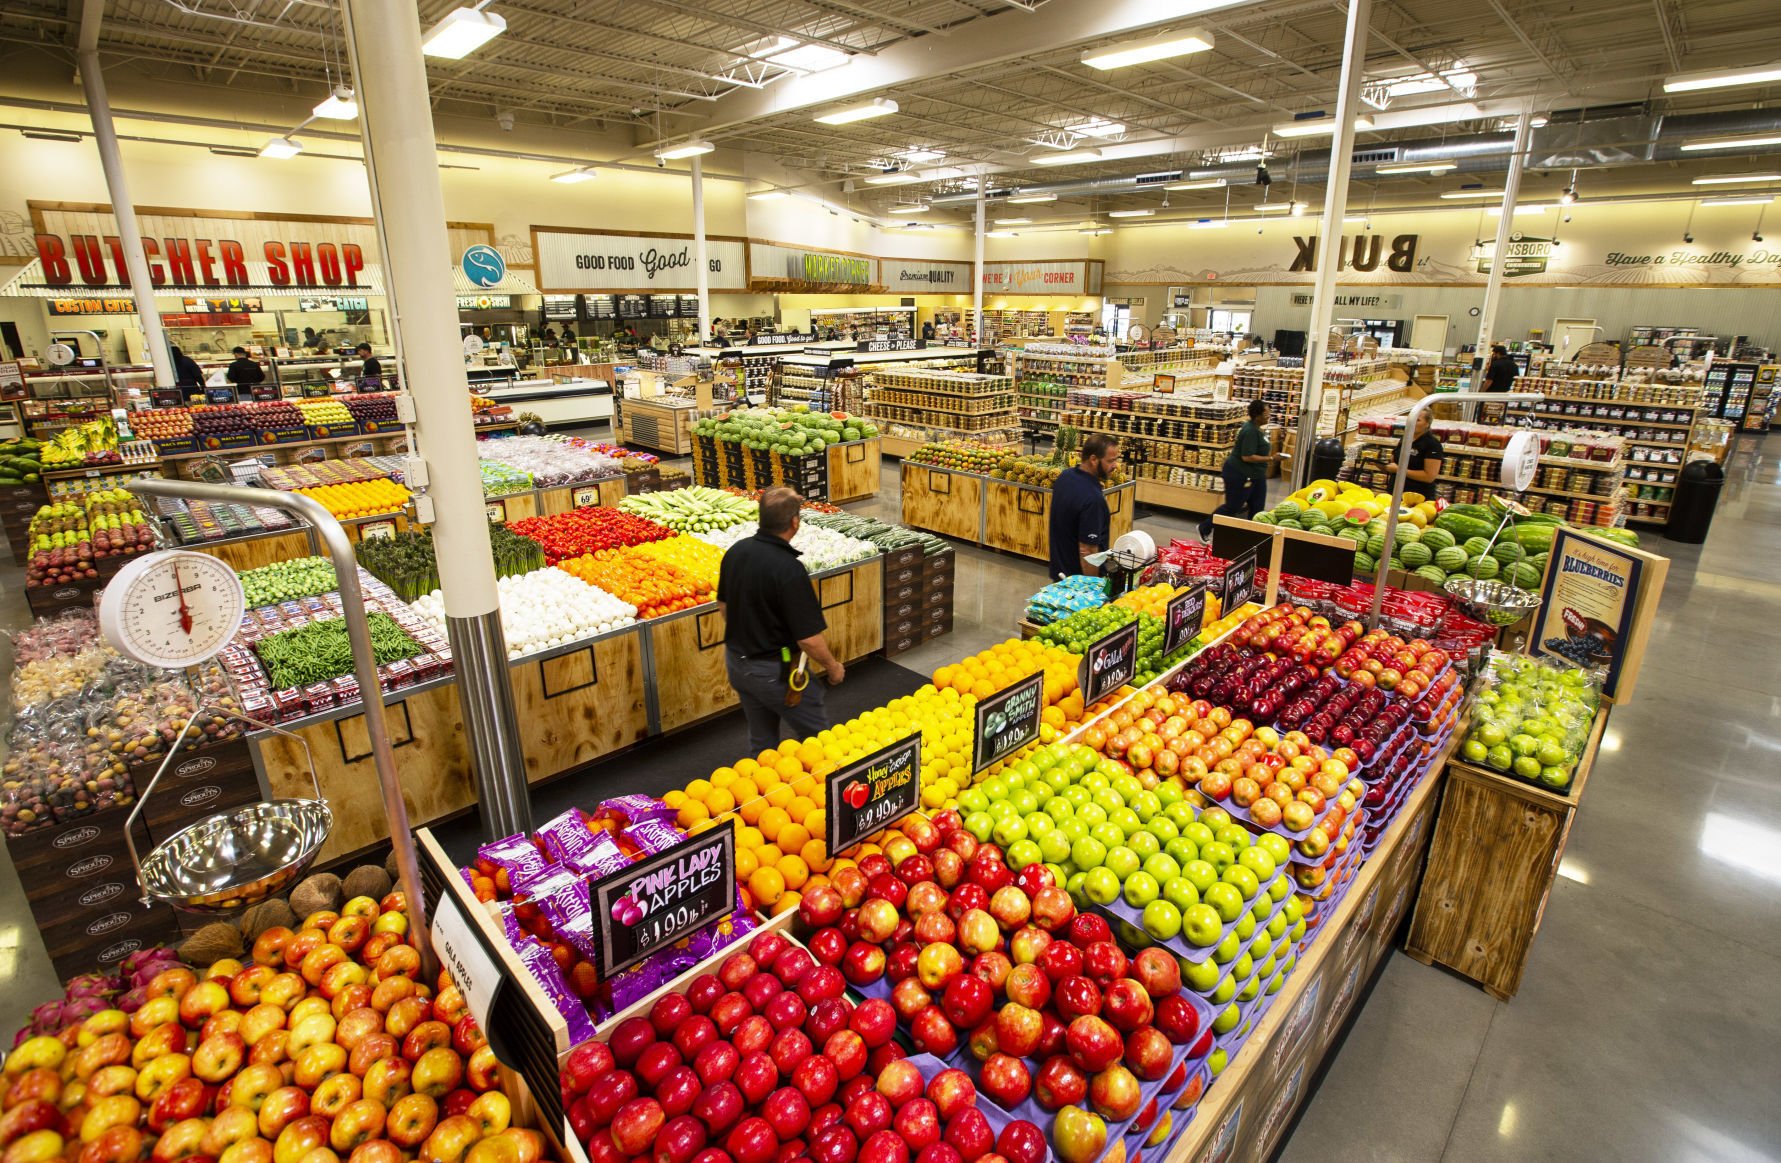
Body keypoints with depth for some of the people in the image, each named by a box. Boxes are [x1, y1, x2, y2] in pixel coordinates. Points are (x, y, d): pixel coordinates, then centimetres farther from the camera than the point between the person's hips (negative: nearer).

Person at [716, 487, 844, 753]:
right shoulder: (789, 570, -28)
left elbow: (723, 604, 10)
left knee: (761, 741, 23)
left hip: (736, 662, 8)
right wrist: (833, 667, -7)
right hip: (775, 671, -7)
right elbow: (808, 638, -25)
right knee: (817, 736, 12)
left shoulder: (735, 551, -5)